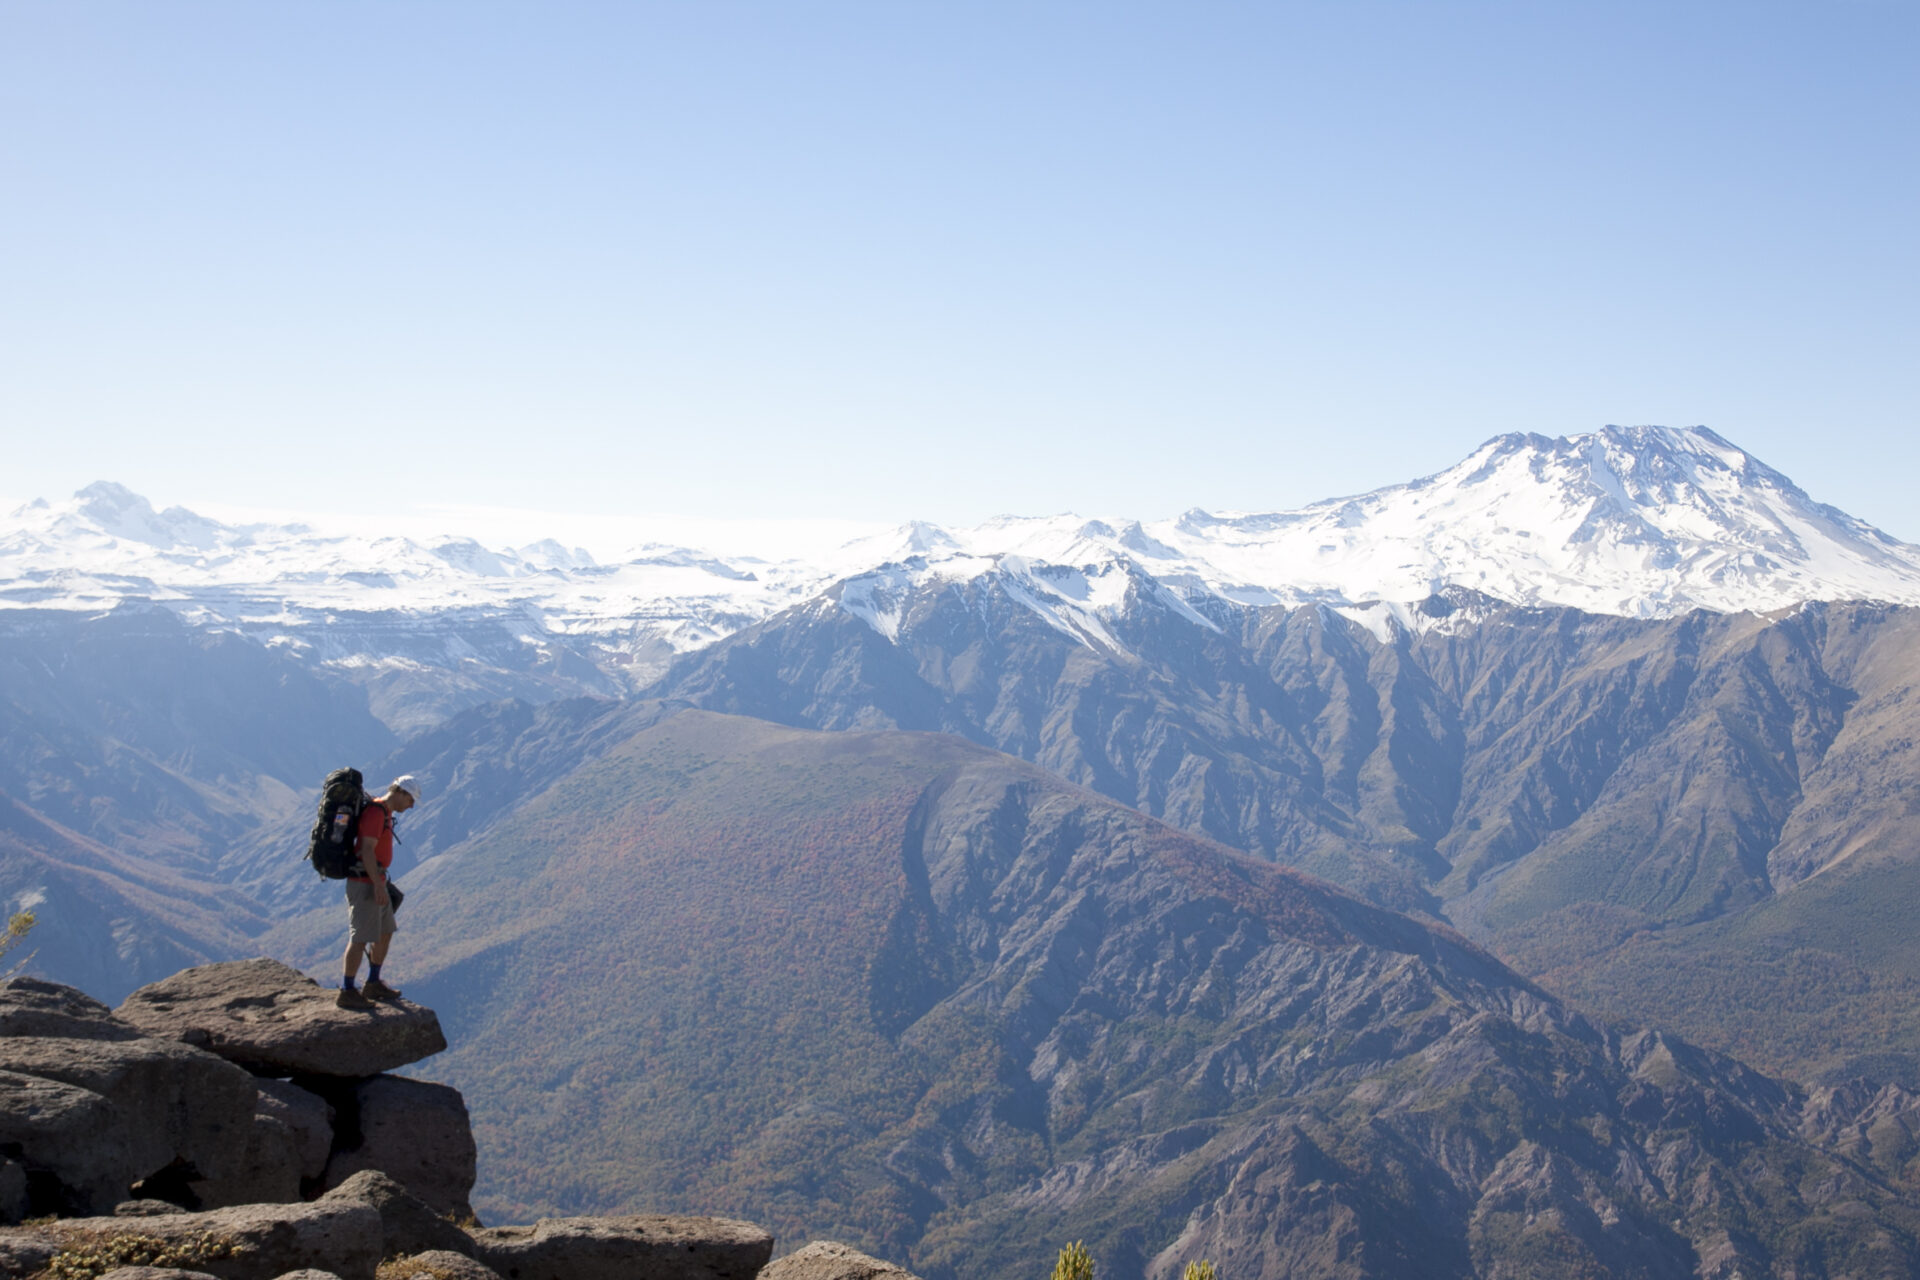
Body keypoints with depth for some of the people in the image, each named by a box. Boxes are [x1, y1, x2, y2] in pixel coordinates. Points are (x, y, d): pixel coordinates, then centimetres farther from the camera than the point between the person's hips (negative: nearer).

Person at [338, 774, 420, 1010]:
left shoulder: (385, 813, 15)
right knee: (361, 937, -9)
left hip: (374, 882, 10)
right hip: (365, 883, -10)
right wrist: (379, 885, -25)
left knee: (385, 932, 16)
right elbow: (367, 850, -23)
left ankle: (373, 984, 25)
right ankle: (347, 992, -6)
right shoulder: (375, 813, -16)